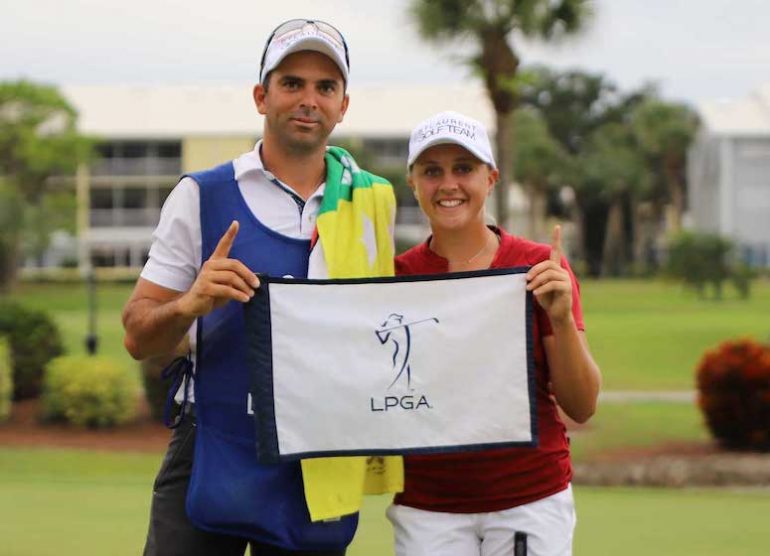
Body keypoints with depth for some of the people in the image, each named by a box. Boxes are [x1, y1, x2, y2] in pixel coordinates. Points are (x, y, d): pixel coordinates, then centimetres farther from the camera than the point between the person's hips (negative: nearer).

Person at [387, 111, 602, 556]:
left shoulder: (540, 267, 0)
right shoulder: (396, 277, 4)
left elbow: (582, 406, -1)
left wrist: (561, 319, -18)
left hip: (533, 500, -1)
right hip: (427, 509, 1)